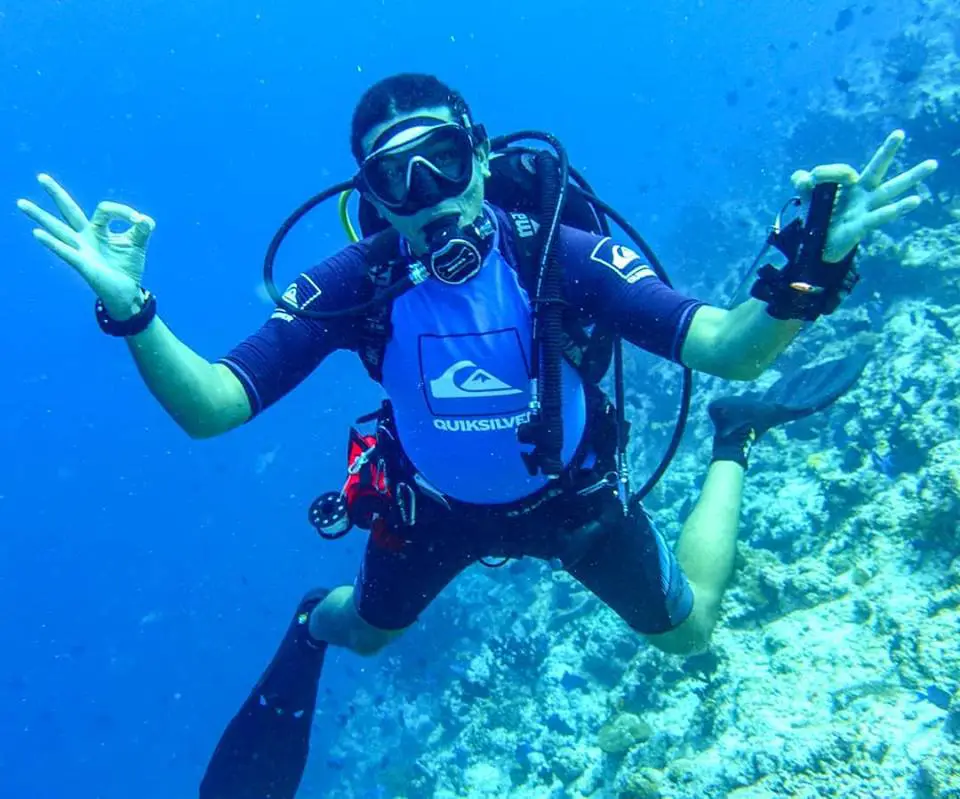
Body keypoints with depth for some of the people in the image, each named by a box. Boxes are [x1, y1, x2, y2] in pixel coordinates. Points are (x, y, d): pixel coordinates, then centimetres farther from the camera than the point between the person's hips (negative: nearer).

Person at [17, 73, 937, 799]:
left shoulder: (556, 252, -32)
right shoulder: (354, 281, -29)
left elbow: (725, 345, -38)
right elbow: (210, 406, -31)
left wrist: (810, 272, -57)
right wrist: (132, 313, -49)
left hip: (570, 493, 0)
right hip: (434, 504, 1)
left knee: (688, 629, 17)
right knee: (365, 632, 24)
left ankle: (731, 440, 38)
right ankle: (313, 622, 65)